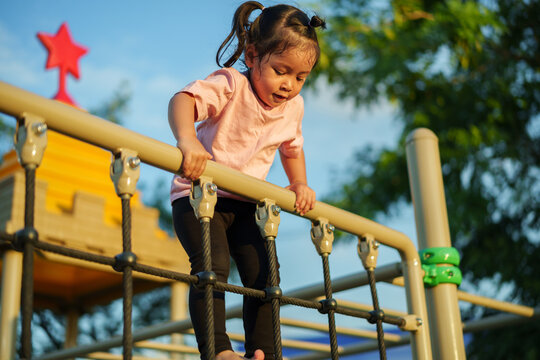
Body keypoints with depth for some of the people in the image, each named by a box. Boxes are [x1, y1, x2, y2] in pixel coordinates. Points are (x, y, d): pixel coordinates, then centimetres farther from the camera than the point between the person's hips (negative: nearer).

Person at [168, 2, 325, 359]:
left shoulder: (294, 107, 2)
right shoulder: (230, 85, -19)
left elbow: (292, 149, 21)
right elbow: (184, 99, -37)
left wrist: (300, 185, 6)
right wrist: (188, 140, -55)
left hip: (246, 204, 6)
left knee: (263, 274, 1)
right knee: (213, 266, -25)